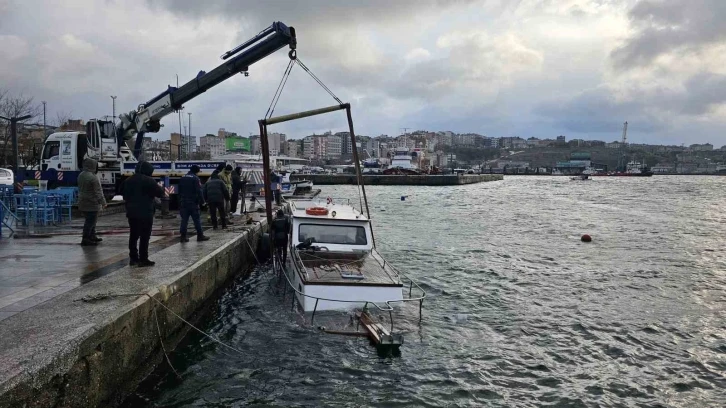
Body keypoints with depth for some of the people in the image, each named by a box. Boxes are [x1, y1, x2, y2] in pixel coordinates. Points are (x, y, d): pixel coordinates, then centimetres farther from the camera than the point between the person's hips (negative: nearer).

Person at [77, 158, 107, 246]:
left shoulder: (81, 175, 9)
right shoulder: (93, 177, -21)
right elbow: (98, 192, -18)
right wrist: (103, 202, -11)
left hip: (83, 202, 10)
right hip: (92, 204, -10)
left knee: (90, 220, 20)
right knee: (90, 221, -3)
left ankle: (92, 236, 30)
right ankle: (86, 239, -1)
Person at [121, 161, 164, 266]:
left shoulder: (129, 180, 11)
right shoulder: (149, 181, -12)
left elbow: (124, 194, 20)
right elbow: (160, 194, -8)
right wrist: (161, 188, 12)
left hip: (131, 212, 7)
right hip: (145, 213, -7)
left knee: (133, 235, 13)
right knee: (144, 236, -3)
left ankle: (133, 258, 17)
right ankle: (143, 259, -3)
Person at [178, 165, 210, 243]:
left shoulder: (182, 179, 12)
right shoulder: (196, 179, -10)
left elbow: (179, 191, 17)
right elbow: (199, 192, -15)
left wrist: (180, 201, 21)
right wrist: (202, 201, -10)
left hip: (183, 203, 6)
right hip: (193, 203, -6)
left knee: (184, 220, 6)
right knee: (197, 220, 1)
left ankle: (183, 236, 4)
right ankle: (200, 236, 4)